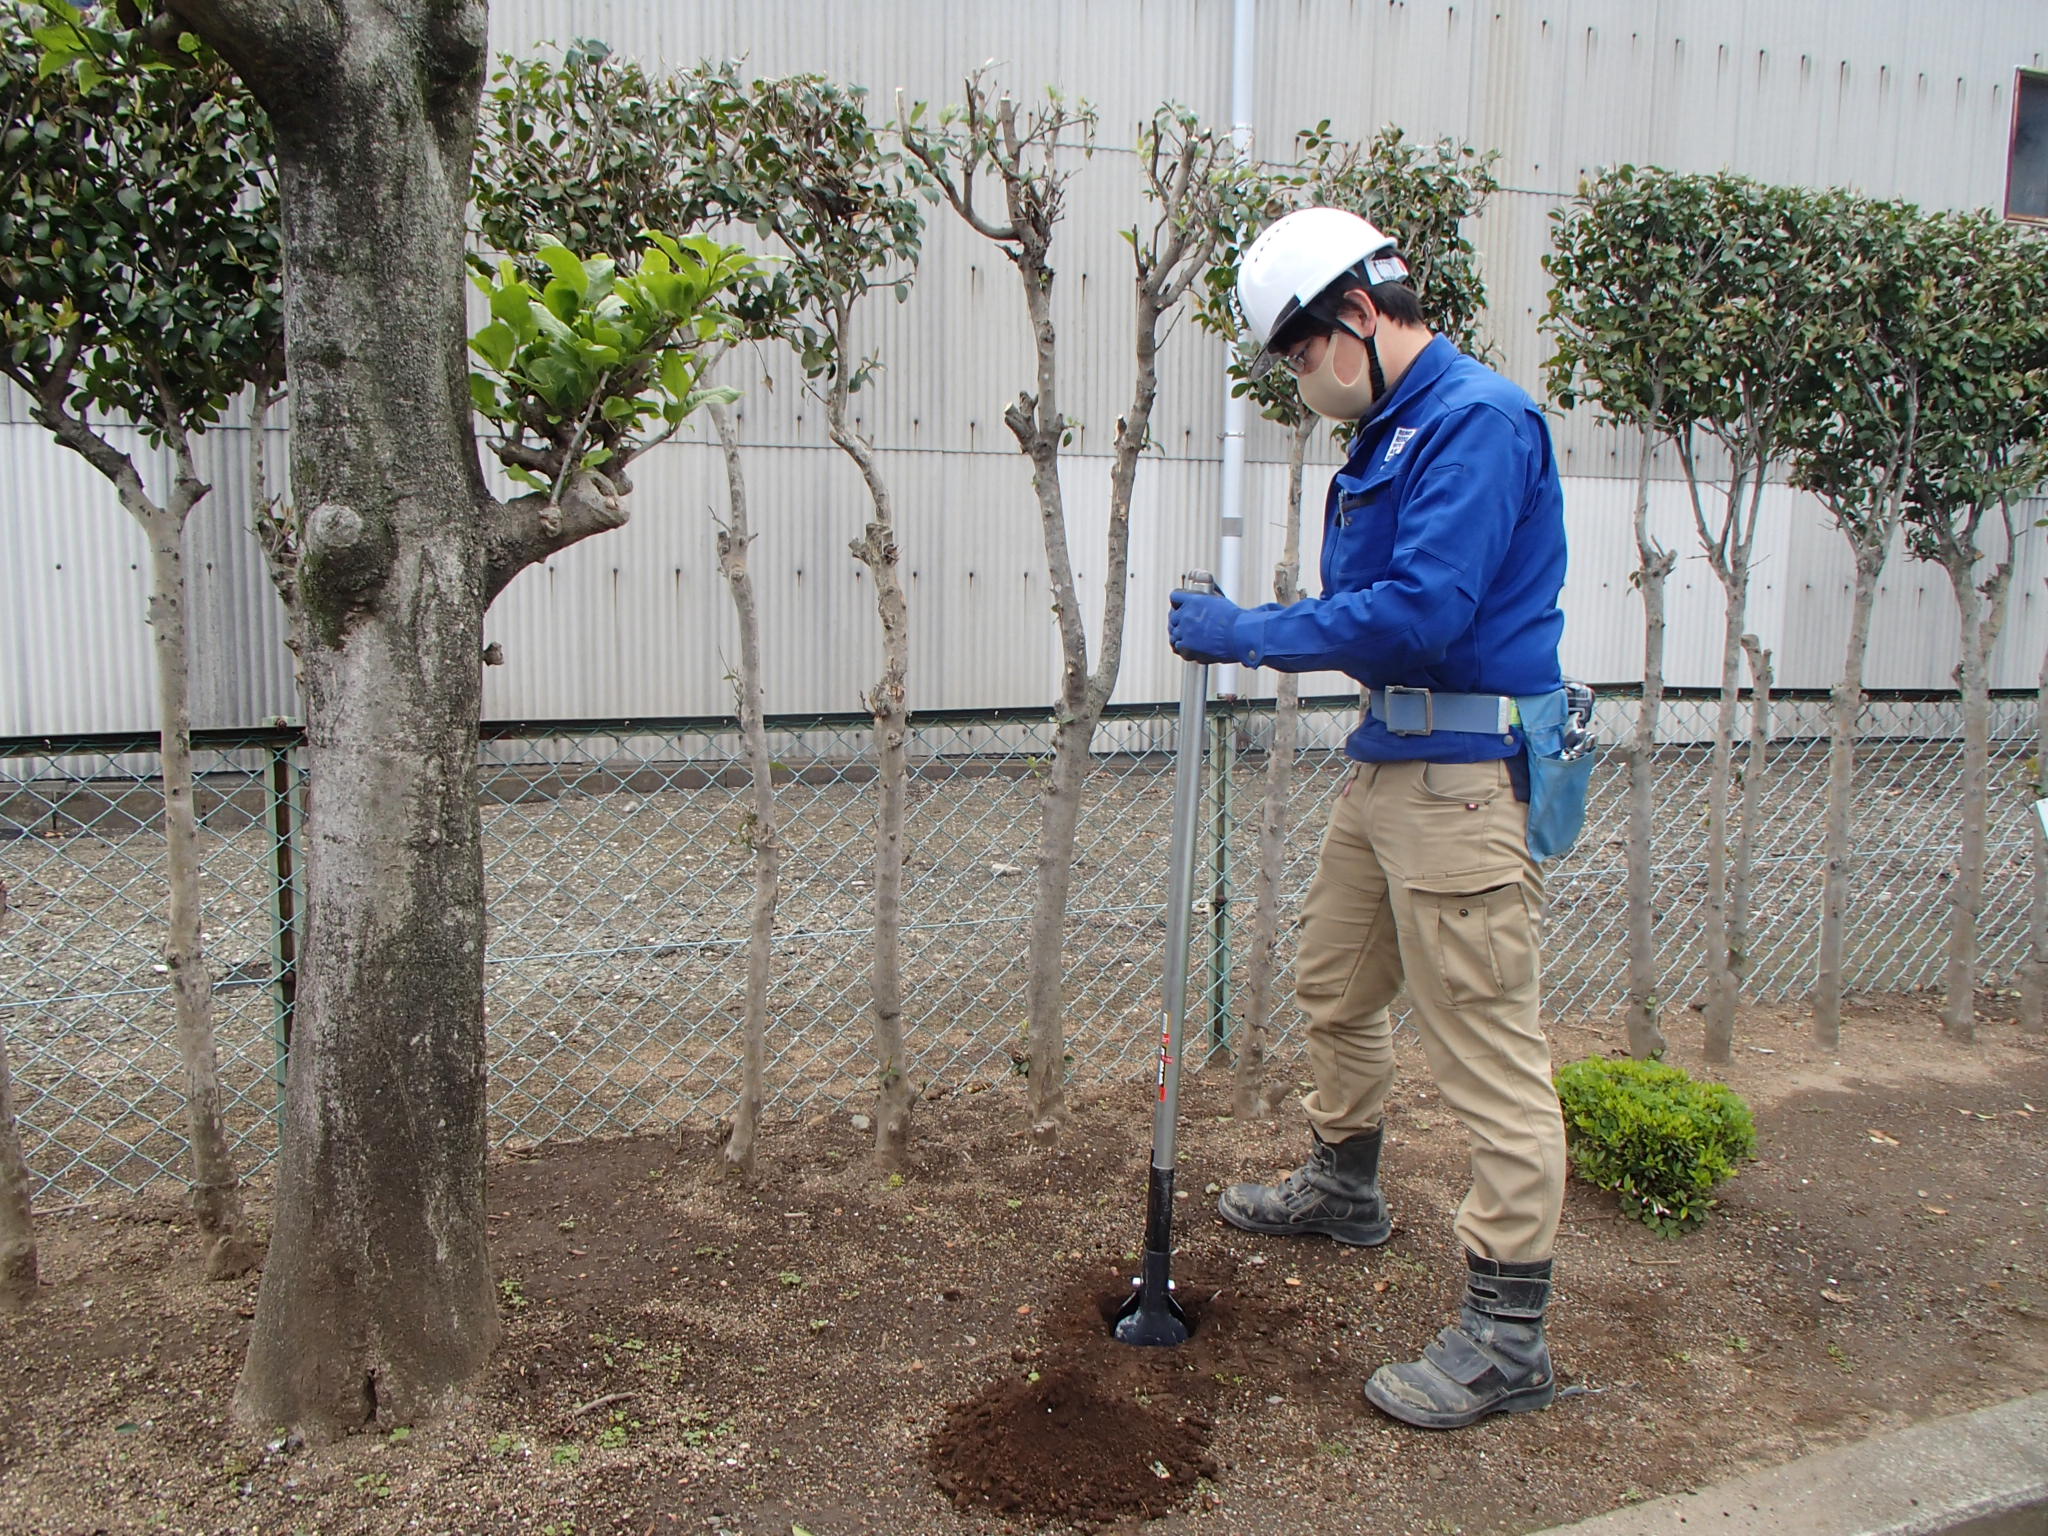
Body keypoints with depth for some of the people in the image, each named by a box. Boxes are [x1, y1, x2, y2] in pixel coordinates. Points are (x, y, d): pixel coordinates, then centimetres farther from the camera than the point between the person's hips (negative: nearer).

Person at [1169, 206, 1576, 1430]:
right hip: (1391, 759, 10)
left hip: (1465, 772, -10)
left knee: (1488, 1045, -4)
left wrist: (1249, 632, -16)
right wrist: (1248, 633, 1)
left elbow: (1422, 613, -24)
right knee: (1336, 985, 23)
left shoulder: (1478, 418, -15)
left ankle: (1509, 1339, 7)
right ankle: (1344, 1186, 46)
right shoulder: (1386, 433, 16)